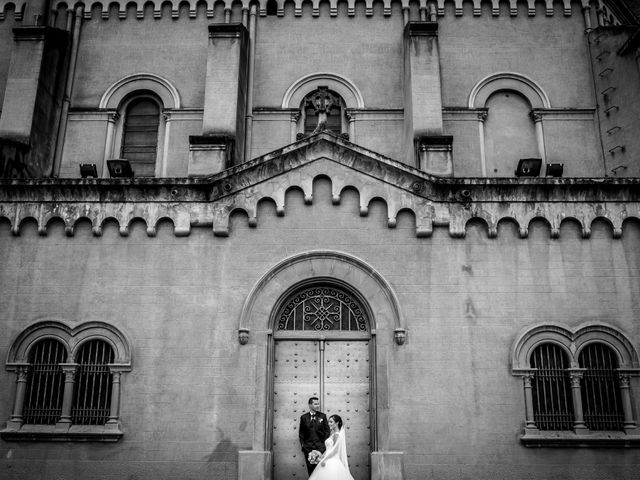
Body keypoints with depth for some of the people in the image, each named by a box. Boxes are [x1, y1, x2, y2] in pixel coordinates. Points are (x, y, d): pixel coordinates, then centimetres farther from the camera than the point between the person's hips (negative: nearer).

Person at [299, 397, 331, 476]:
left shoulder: (322, 416, 4)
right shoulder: (303, 417, 5)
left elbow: (327, 431, 6)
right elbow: (301, 432, 10)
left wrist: (325, 443, 0)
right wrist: (302, 444, 2)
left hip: (320, 446, -1)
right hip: (308, 447, 1)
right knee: (310, 468, 2)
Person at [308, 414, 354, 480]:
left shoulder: (336, 435, -14)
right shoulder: (333, 433, 14)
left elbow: (334, 450, -18)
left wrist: (323, 459, -16)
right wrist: (322, 456, 10)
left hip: (333, 463, -9)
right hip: (329, 461, 9)